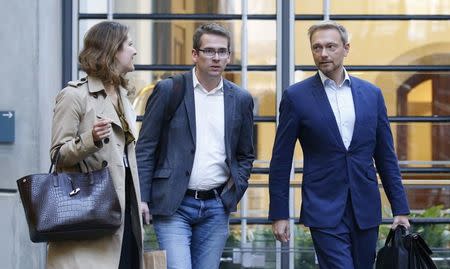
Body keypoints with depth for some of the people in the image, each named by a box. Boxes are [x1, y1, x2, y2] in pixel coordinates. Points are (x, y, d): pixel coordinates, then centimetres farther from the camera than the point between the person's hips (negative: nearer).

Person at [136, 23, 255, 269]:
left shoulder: (240, 100, 8)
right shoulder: (168, 91, -1)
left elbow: (245, 156, 18)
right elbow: (145, 148, 0)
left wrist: (234, 191, 3)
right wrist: (141, 198, -7)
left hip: (216, 207, 3)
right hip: (173, 205, -3)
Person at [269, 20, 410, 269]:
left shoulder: (371, 94, 8)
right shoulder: (296, 96, -1)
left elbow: (386, 157, 11)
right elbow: (281, 161, 1)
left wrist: (400, 209, 7)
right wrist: (279, 214, -2)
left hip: (366, 209, 4)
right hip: (324, 211, -3)